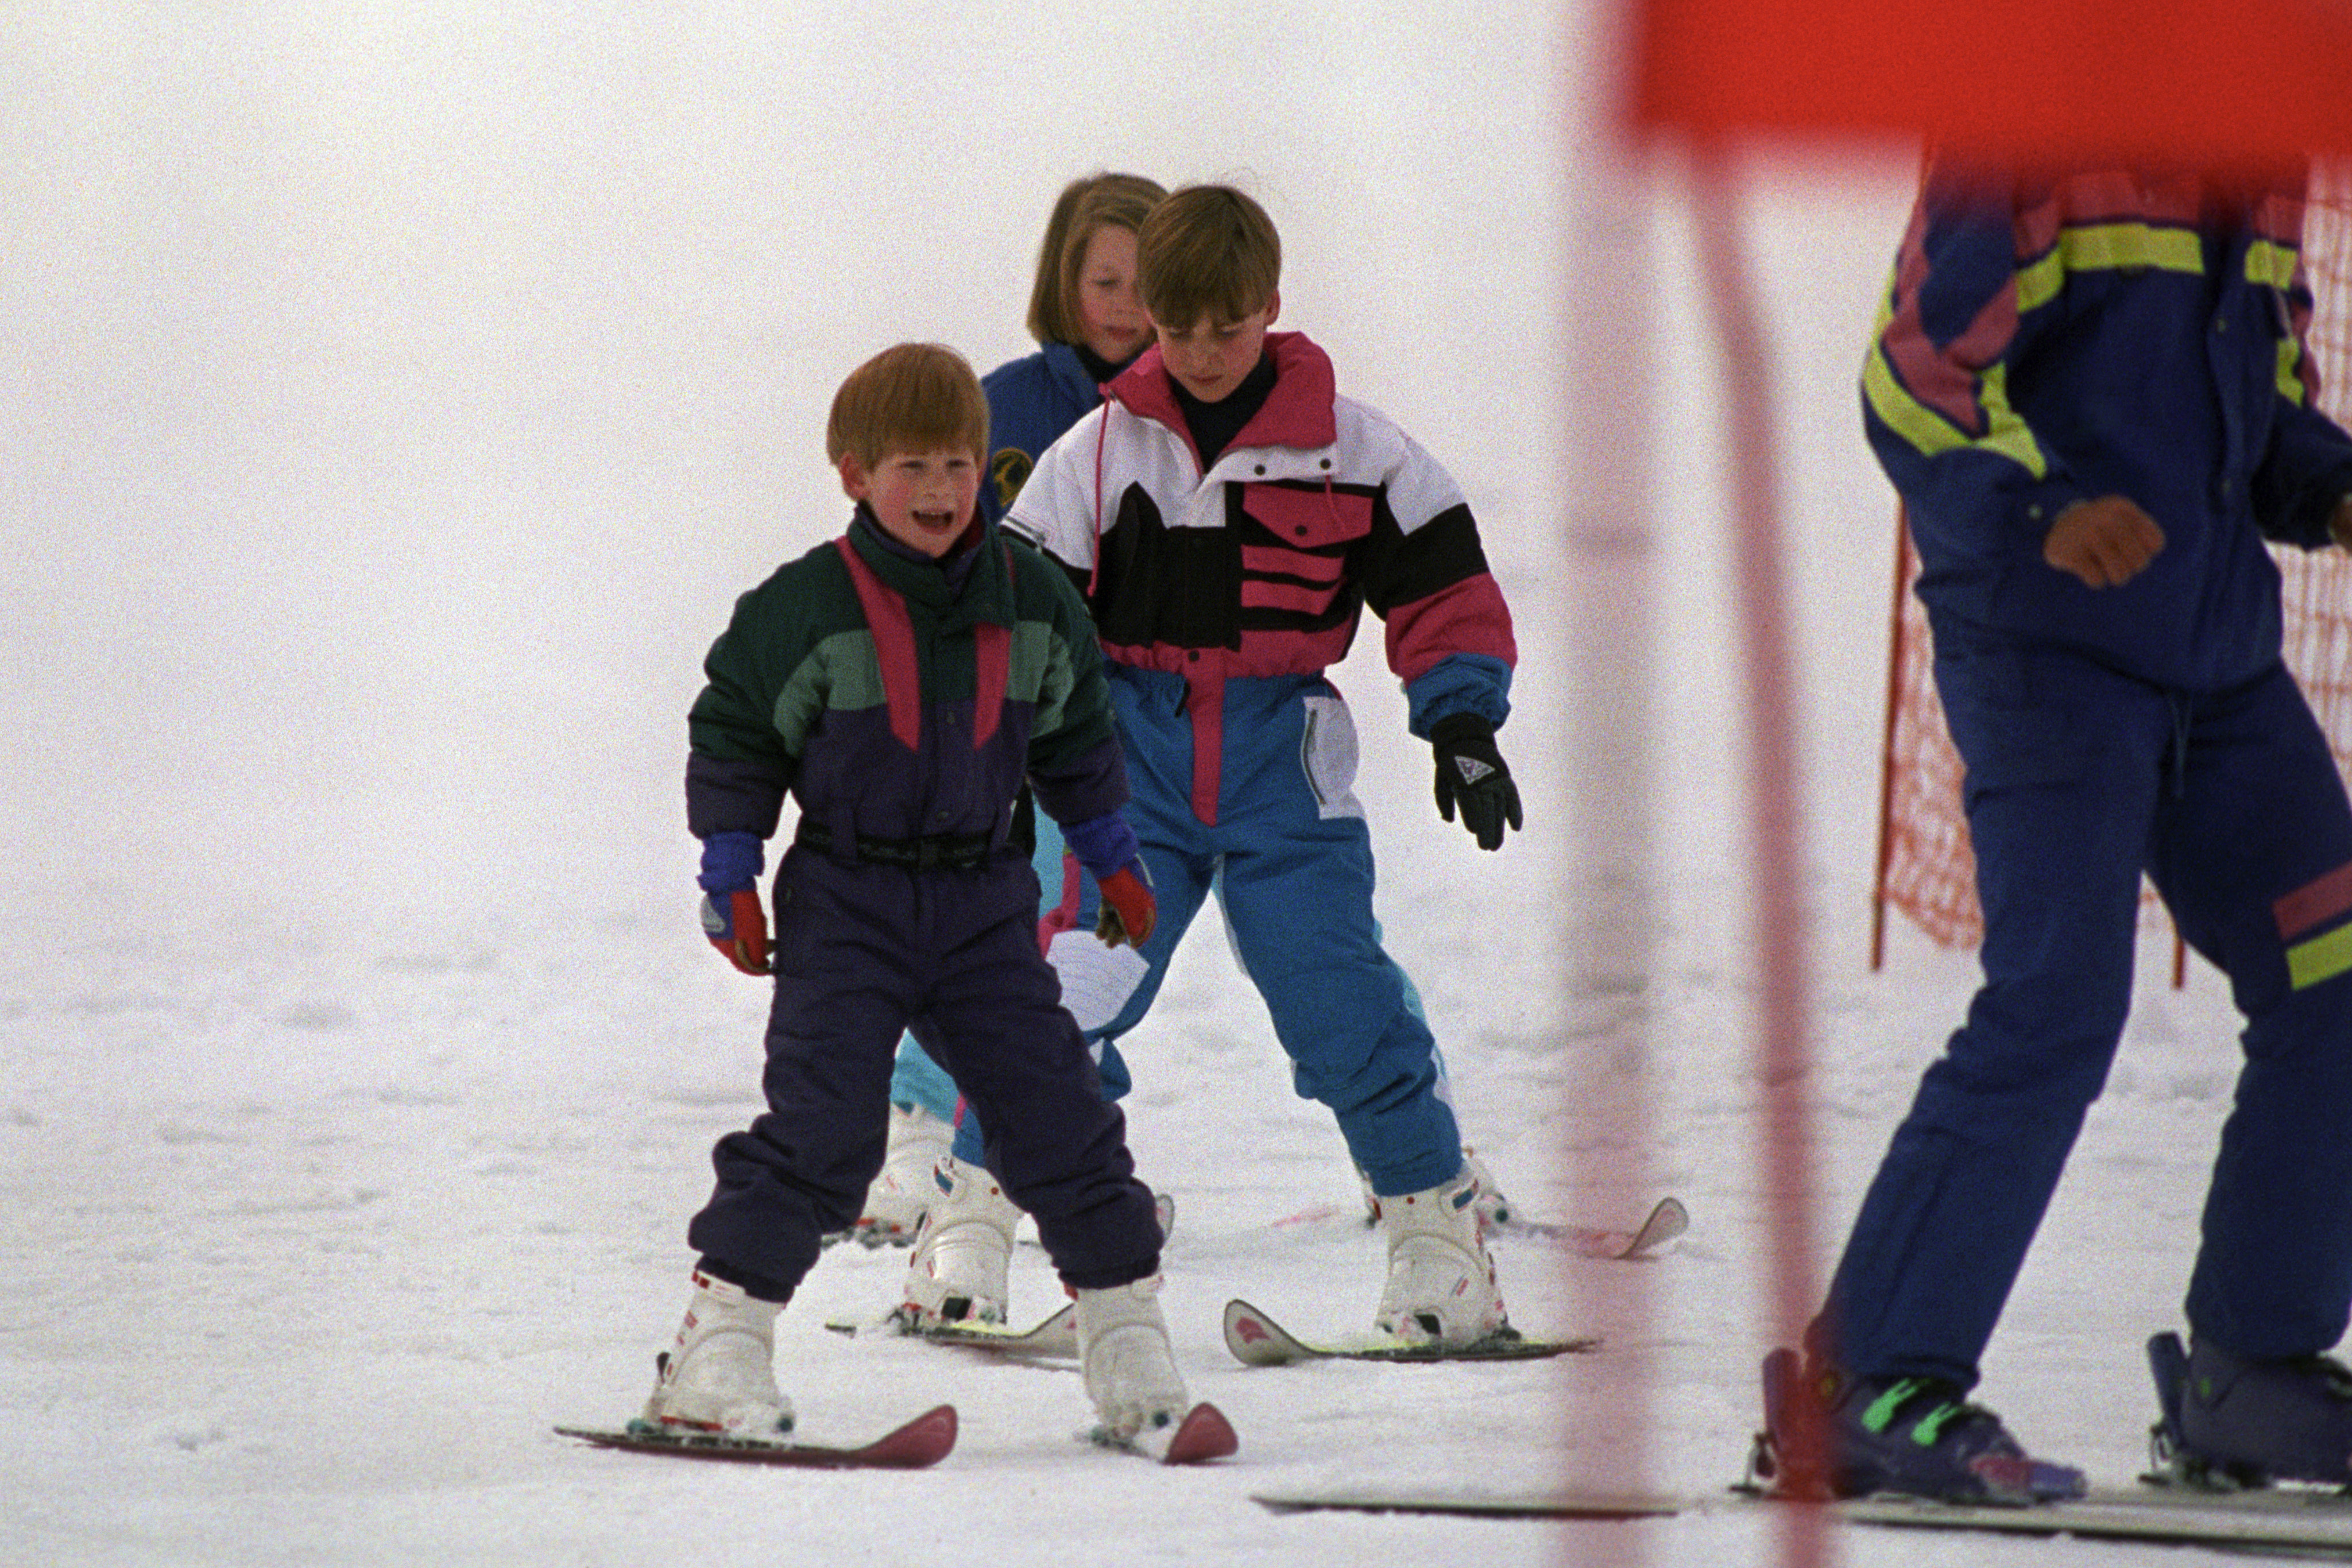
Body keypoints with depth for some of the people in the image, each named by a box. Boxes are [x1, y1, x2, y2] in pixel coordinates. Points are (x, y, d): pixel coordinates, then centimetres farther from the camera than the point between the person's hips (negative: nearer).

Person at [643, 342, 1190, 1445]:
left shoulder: (1032, 602, 3)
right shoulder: (805, 609, -9)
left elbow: (1074, 736, 18)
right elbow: (734, 734, -1)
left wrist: (1113, 860, 21)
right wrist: (731, 881, -3)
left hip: (982, 899, 3)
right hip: (846, 899, -3)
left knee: (1056, 1113, -1)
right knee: (820, 1125, -13)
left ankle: (1127, 1338, 11)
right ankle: (720, 1346, -7)